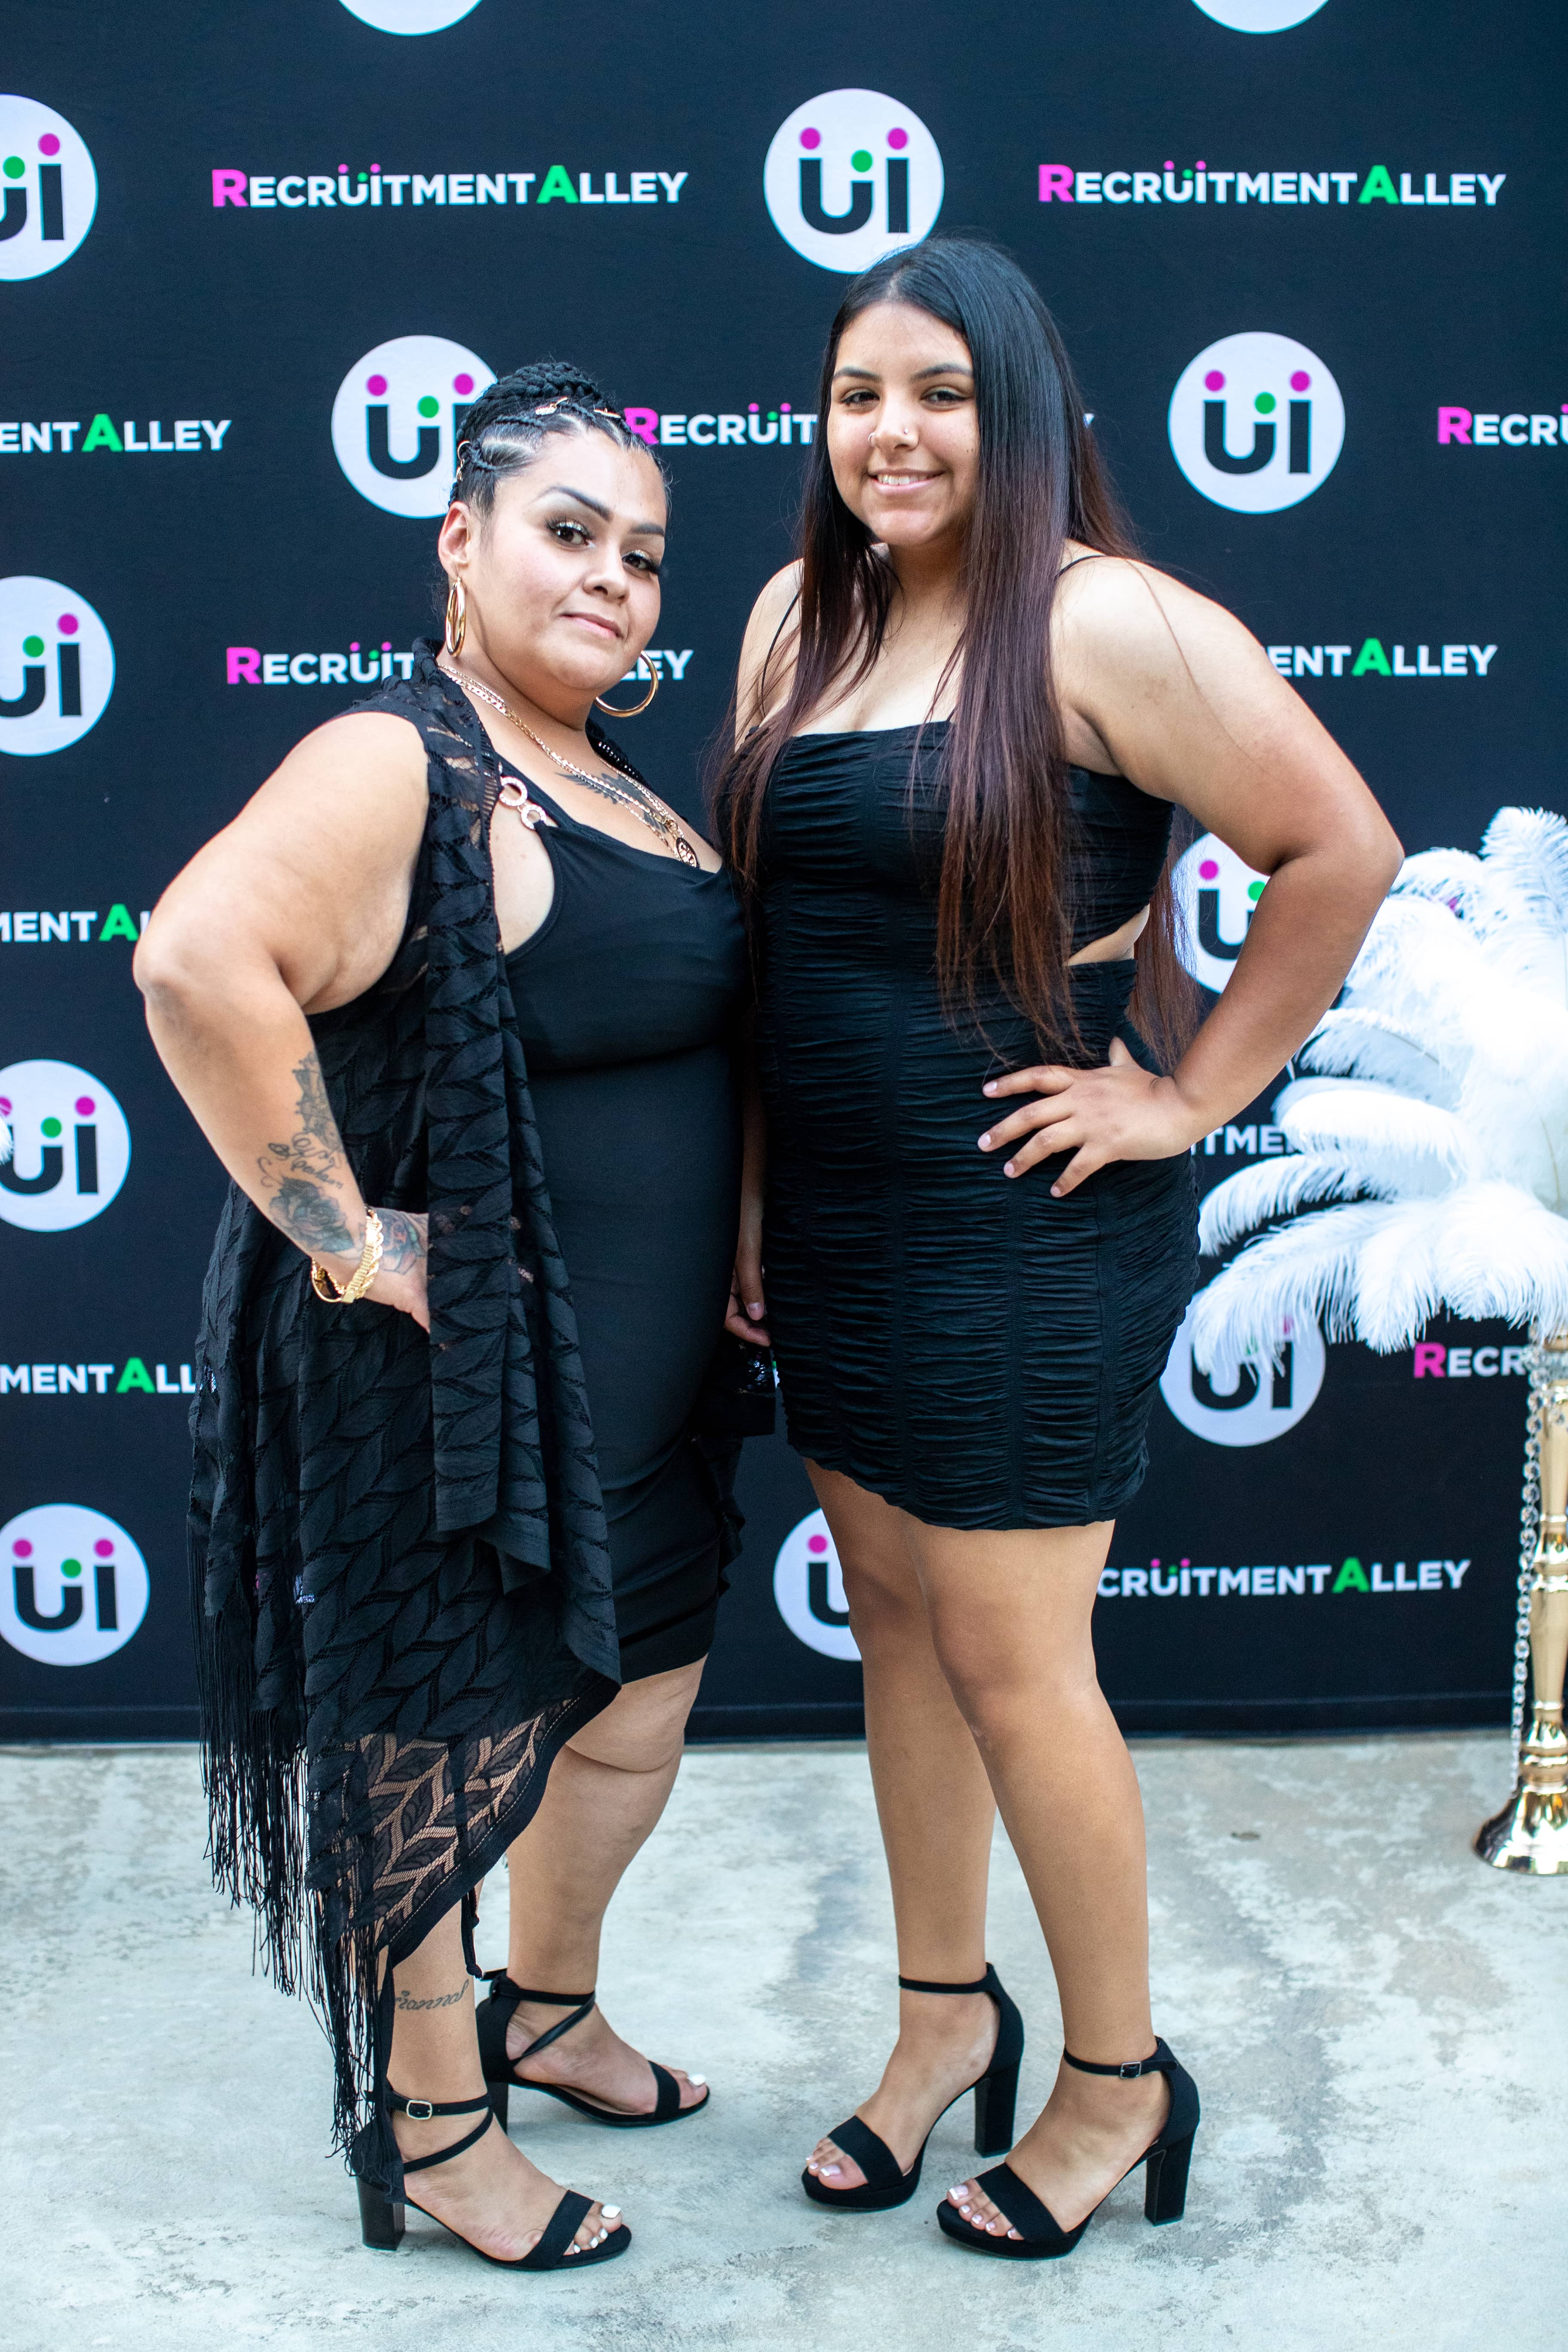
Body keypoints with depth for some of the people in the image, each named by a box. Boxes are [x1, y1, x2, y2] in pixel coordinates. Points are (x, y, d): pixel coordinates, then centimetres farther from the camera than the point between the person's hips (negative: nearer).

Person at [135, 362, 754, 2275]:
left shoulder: (611, 784, 11)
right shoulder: (399, 767, -18)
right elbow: (199, 958, -35)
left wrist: (729, 1250, 12)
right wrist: (341, 1230, -29)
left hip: (637, 1387, 10)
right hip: (451, 1390, -9)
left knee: (639, 1697, 23)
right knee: (438, 1755, 9)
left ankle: (548, 2011, 48)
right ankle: (427, 2130, 31)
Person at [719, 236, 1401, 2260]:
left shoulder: (1102, 624, -14)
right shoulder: (801, 617, 8)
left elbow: (1341, 850, -13)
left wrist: (1189, 1098, -10)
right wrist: (749, 1200, 12)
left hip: (1026, 1235, -7)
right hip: (834, 1225, 7)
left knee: (1009, 1663, 2)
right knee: (896, 1621, 16)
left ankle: (1121, 2082, 25)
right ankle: (947, 2015, 36)